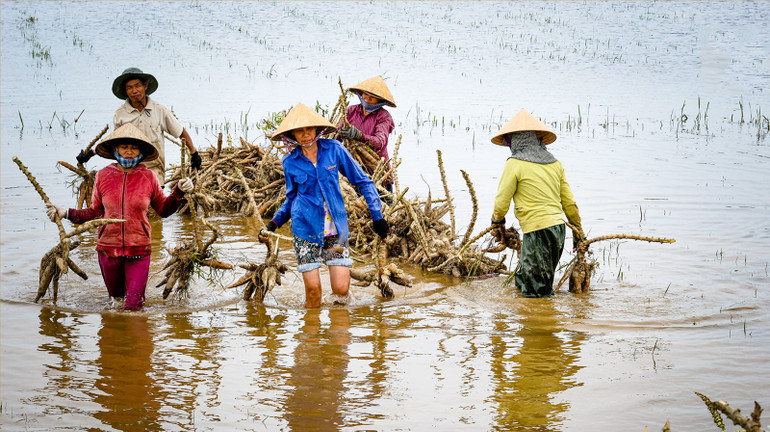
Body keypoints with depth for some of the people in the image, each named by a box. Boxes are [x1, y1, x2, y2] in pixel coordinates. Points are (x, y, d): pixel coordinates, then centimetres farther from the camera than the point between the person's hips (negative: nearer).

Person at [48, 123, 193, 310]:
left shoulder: (148, 177, -3)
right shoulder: (103, 176, -1)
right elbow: (95, 211, 9)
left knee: (134, 306, -2)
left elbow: (163, 209, 7)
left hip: (138, 249, -1)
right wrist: (66, 213, 1)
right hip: (108, 247, 1)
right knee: (115, 295, 18)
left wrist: (179, 192, -7)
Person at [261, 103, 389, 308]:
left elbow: (363, 181, 6)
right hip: (306, 229, 0)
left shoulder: (334, 149, -1)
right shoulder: (290, 162, 2)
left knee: (341, 289, -6)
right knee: (313, 289, -4)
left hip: (336, 228, 0)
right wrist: (273, 223, 4)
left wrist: (377, 215, 0)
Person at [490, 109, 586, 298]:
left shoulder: (515, 164, -5)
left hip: (537, 229, -7)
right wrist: (578, 231, 27)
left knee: (534, 292, -1)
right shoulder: (554, 163, 13)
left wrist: (498, 220, 20)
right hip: (558, 226, 7)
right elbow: (569, 202, 17)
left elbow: (502, 202, -1)